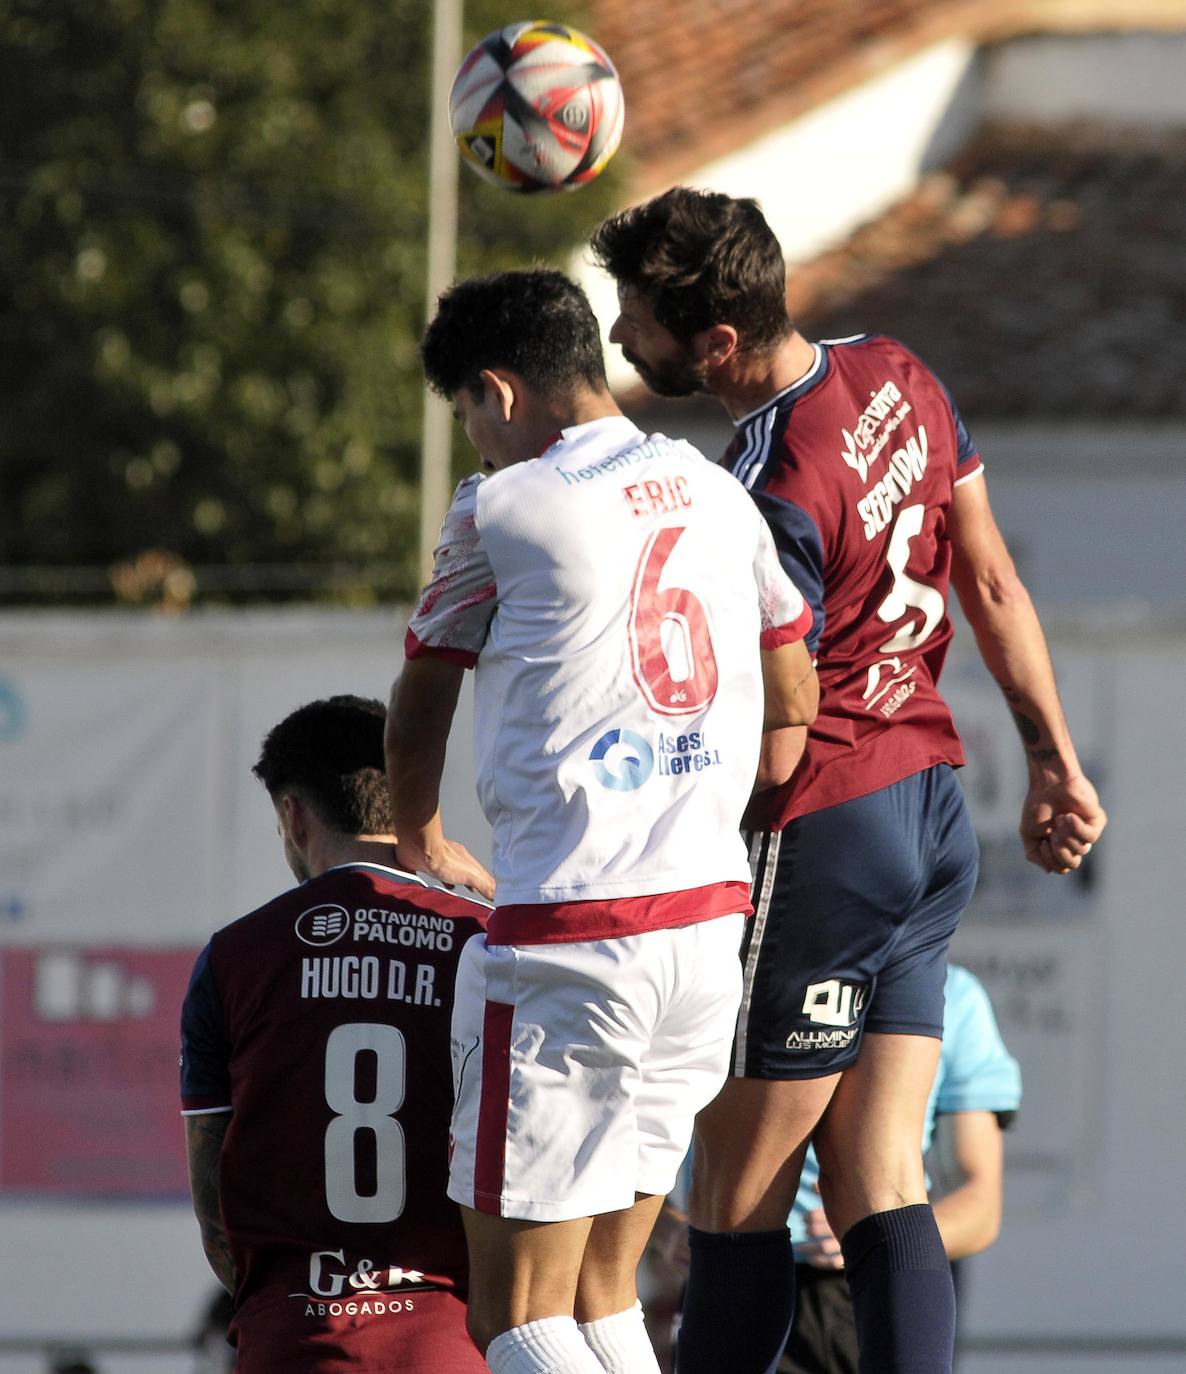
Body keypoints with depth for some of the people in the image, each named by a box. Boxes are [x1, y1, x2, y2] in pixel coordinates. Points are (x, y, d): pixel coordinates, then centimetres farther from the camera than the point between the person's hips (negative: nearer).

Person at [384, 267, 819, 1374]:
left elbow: (418, 711, 10)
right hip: (712, 912, 7)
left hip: (568, 935, -7)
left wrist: (421, 846, 29)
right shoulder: (717, 494, 13)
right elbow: (794, 698, 23)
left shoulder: (501, 508, -4)